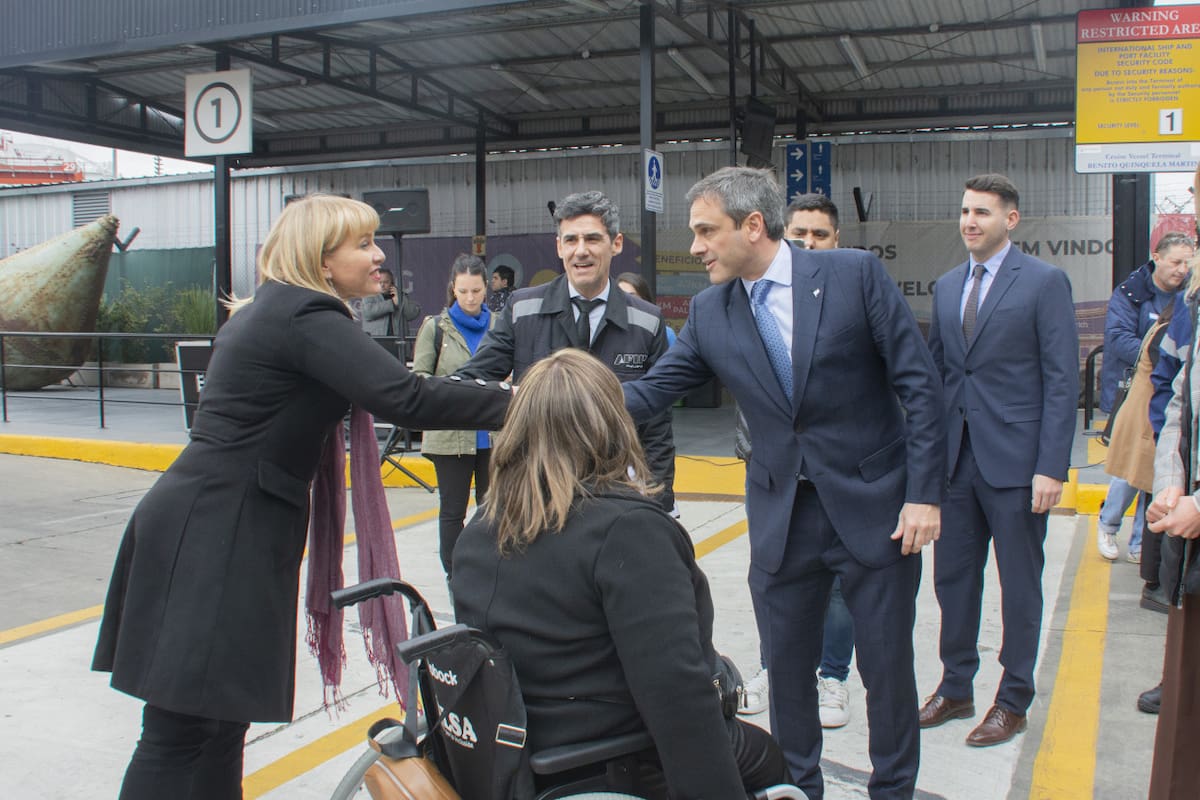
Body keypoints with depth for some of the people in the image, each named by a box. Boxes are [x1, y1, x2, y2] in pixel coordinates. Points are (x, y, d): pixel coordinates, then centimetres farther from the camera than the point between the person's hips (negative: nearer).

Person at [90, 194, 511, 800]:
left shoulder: (270, 310, 18)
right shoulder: (306, 318, -15)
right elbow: (402, 396, -26)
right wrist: (513, 403, -22)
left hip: (218, 528, 10)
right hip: (215, 538, -10)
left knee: (219, 715, 15)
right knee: (184, 729, -4)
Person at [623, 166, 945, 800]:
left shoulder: (855, 274, -10)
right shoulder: (709, 312, 1)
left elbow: (919, 384, -9)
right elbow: (650, 392, 2)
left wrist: (924, 493, -12)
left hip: (875, 507, -3)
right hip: (781, 516, 3)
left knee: (887, 667, 9)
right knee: (786, 667, 13)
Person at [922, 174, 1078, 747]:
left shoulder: (1044, 282, -5)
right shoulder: (946, 287, 12)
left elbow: (1062, 381, -9)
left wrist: (1052, 467, -15)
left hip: (1014, 462, -5)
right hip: (955, 458, 5)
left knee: (1019, 586, 7)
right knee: (952, 577, 12)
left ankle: (1013, 701, 22)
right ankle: (955, 688, 28)